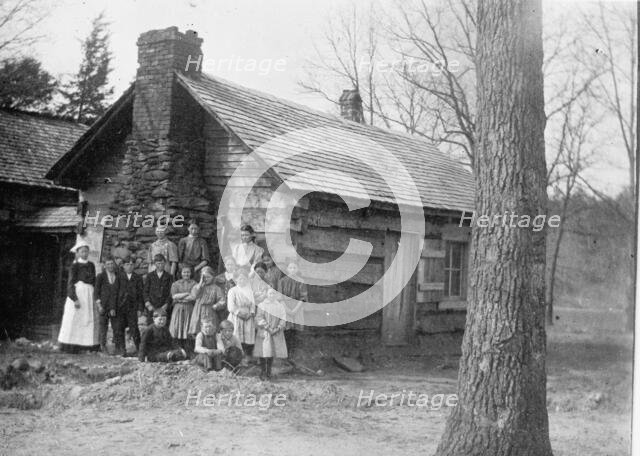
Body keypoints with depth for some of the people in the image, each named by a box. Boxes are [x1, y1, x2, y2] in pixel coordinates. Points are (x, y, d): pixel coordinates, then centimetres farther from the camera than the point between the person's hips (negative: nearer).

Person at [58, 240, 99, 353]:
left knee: (90, 321, 0)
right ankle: (70, 346, -4)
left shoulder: (91, 265, 14)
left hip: (89, 295, 5)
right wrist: (75, 299, -17)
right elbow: (71, 284, -7)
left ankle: (89, 346, 1)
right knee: (73, 320, -5)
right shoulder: (74, 266, -2)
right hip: (77, 294, -5)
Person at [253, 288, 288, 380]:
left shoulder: (280, 306, 8)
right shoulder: (262, 306, 3)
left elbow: (283, 320, 4)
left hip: (276, 333, 2)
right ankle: (263, 373, 0)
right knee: (263, 352, -6)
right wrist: (267, 327, -15)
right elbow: (259, 318, -5)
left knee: (272, 352, 1)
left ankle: (268, 372, 11)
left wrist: (277, 328, -12)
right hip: (263, 333, -2)